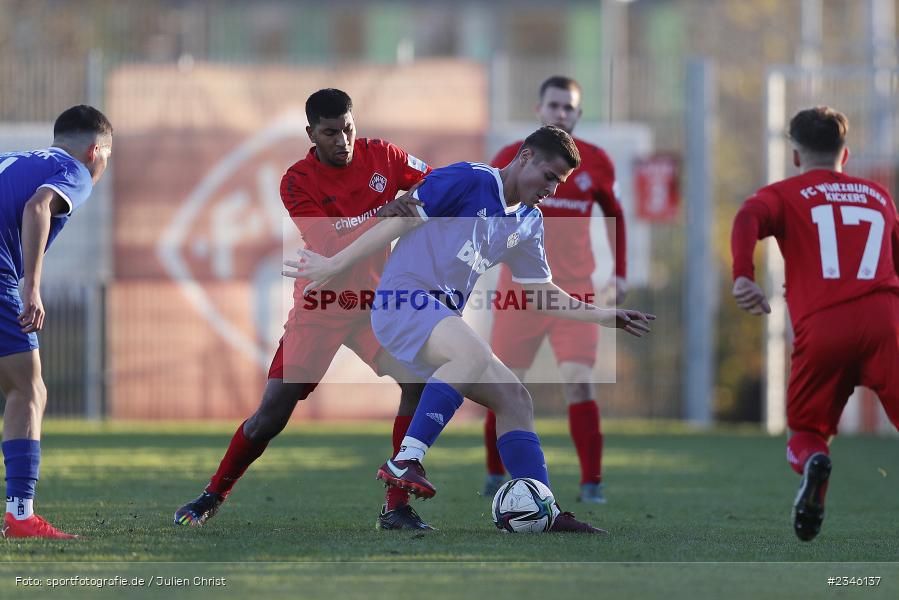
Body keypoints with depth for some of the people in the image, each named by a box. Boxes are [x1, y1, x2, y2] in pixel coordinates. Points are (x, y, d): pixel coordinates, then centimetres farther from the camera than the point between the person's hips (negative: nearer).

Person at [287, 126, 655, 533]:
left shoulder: (529, 223, 17)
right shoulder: (469, 180, -8)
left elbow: (542, 295, 24)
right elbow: (399, 220, -8)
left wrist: (603, 317, 15)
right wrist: (335, 265, -9)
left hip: (442, 321, 9)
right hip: (403, 299, -9)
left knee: (515, 402, 1)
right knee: (474, 355, -36)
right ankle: (404, 463, -37)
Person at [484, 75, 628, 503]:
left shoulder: (595, 163, 3)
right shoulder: (512, 159, 0)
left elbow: (614, 214, 16)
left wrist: (620, 272, 11)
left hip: (575, 290, 0)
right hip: (520, 287, 0)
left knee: (579, 383, -13)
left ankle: (591, 483, -9)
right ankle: (496, 475, 21)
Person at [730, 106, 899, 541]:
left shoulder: (784, 195, 17)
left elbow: (749, 219, -5)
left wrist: (742, 277, -20)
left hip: (821, 326, -1)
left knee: (806, 432, 14)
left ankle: (812, 462, -21)